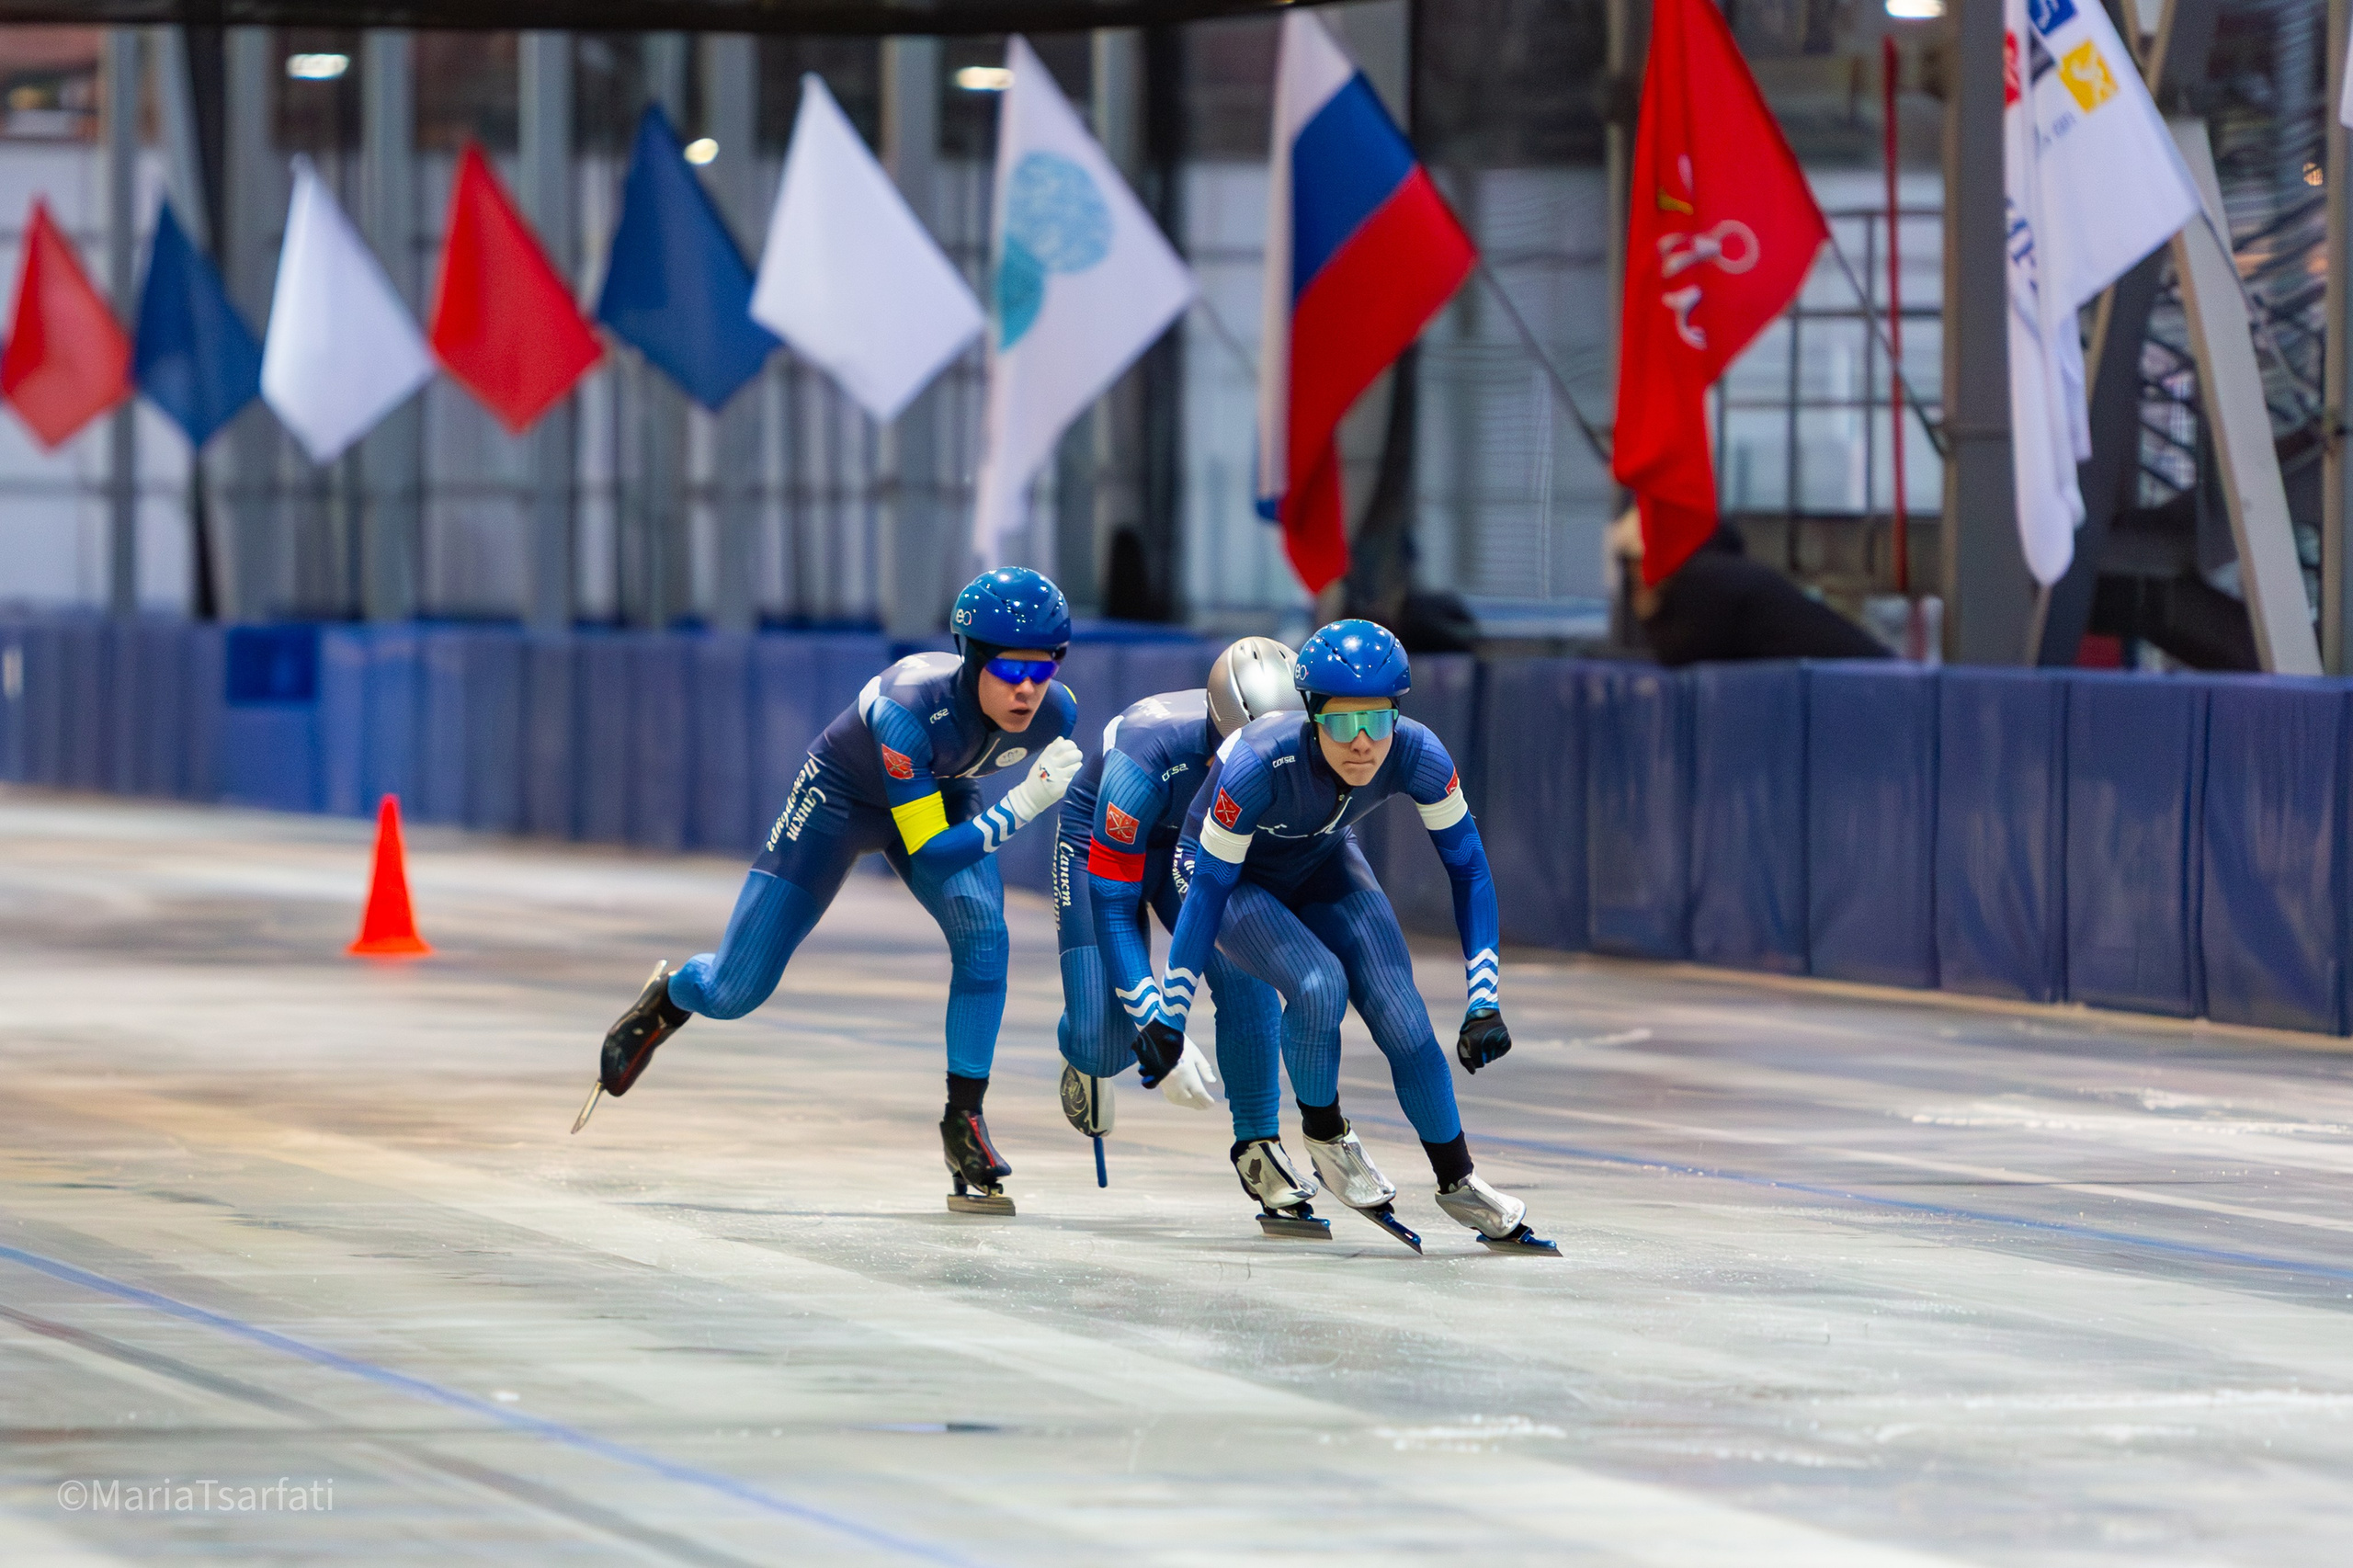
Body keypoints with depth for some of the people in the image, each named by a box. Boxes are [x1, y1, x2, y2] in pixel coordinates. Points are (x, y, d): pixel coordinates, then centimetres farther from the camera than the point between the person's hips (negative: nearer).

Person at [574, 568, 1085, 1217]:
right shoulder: (910, 706, -42)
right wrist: (1022, 807, -46)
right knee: (733, 993, -1)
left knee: (982, 931, -26)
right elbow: (927, 849, -38)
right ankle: (669, 997, 37)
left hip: (938, 794, 4)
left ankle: (963, 1120, -12)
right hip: (840, 798, -4)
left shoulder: (1056, 712, -27)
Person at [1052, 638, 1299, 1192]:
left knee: (1247, 976, -24)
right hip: (1102, 847, -3)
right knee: (1104, 1042, -11)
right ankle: (1087, 1059, 27)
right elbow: (1111, 904, -34)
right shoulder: (1149, 756, -40)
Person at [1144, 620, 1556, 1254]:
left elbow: (1468, 868, -15)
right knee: (1318, 986, -28)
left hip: (1323, 866, 4)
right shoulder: (1260, 763, -39)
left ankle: (1458, 1184, 10)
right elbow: (1209, 888, -27)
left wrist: (1484, 1004, -17)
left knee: (1403, 1019, -9)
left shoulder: (1415, 755, -30)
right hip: (1235, 877, -3)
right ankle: (1325, 1140, -3)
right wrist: (1168, 1016, -20)